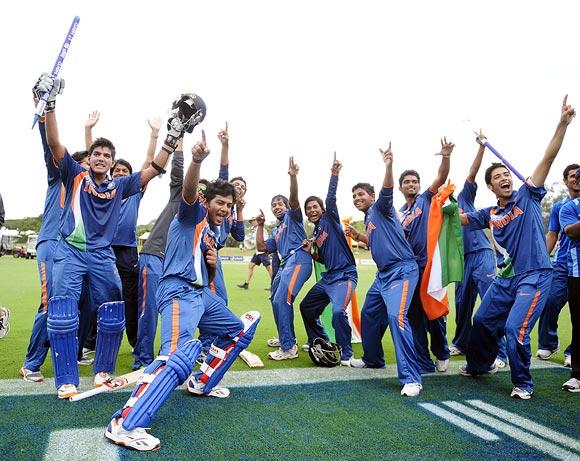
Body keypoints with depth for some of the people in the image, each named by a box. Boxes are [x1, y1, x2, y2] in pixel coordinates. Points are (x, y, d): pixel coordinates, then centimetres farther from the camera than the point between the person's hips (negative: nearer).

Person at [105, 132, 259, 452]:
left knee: (241, 331, 21)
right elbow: (189, 191, -23)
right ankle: (124, 425, -34)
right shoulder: (193, 213, 2)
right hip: (178, 290, -10)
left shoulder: (213, 234, 24)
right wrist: (197, 160, -43)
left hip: (200, 294, 10)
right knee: (180, 353, -31)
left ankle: (202, 383, 28)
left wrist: (213, 264, 6)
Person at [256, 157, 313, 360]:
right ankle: (285, 338, 34)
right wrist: (260, 226, 19)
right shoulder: (277, 232, 32)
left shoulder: (292, 215, 13)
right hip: (285, 263, 10)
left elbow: (294, 198, -8)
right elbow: (261, 247, 22)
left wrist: (292, 176, -25)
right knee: (276, 300, 19)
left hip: (298, 258, -10)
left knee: (282, 300, -21)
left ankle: (289, 348, -20)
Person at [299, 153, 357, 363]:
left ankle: (346, 354, -10)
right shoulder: (315, 233, 16)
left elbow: (331, 198, -19)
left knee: (338, 311, -28)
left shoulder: (330, 218, -1)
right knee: (306, 307, 17)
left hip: (345, 275, -9)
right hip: (328, 277, 9)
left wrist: (334, 174, -32)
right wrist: (311, 251, 1)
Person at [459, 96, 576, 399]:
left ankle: (523, 384, 8)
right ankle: (480, 365, 43)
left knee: (514, 329, -17)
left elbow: (547, 158, -13)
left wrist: (562, 124, -22)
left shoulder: (527, 197, -3)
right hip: (504, 278, 6)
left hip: (534, 276, -6)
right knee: (482, 321, 16)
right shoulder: (490, 214, 9)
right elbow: (458, 217, 15)